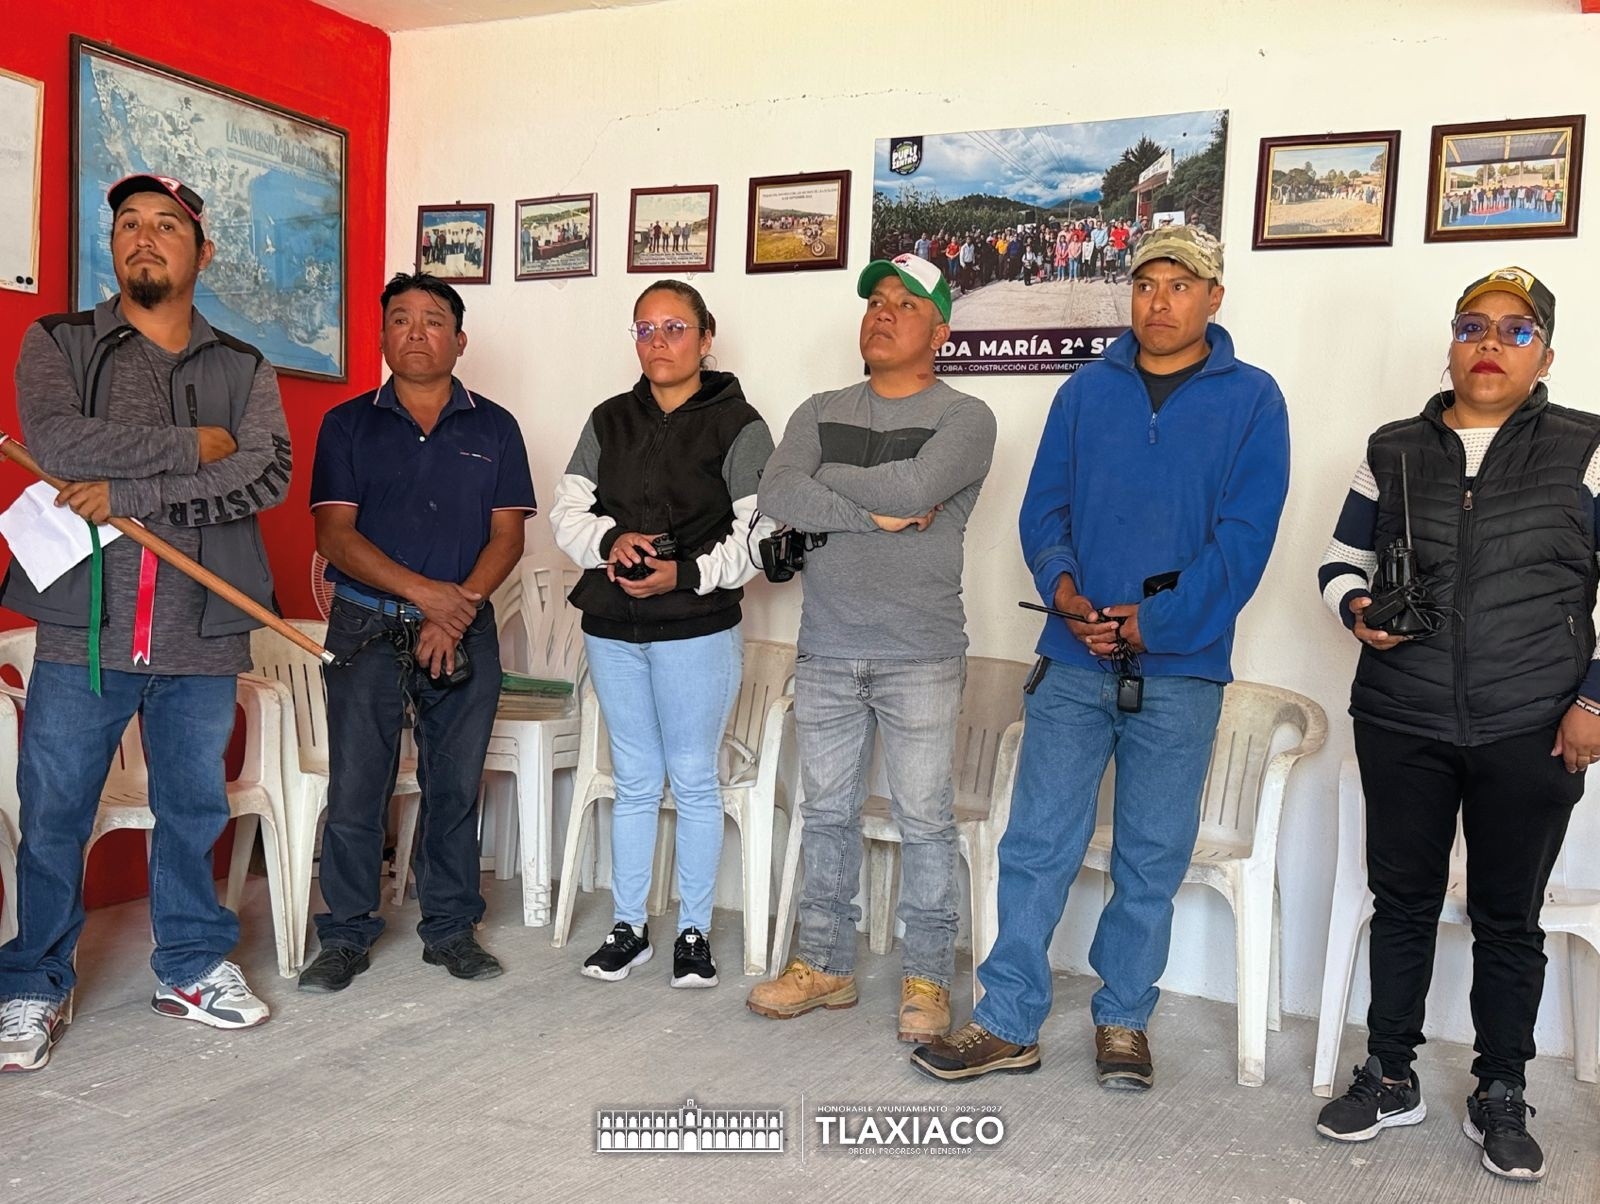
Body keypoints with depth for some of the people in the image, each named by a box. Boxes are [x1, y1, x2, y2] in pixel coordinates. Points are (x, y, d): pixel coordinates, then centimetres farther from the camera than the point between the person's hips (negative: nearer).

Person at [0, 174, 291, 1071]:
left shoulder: (244, 369, 9)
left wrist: (130, 494, -16)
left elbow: (268, 475, -9)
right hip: (83, 625, -1)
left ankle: (193, 966, 29)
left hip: (202, 633, 2)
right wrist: (194, 446, -12)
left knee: (195, 810, 12)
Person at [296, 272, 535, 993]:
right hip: (366, 628, -1)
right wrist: (424, 591, -15)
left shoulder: (493, 428, 9)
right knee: (355, 790, -1)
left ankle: (450, 928, 19)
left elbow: (508, 535, 2)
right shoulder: (348, 425, 6)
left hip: (466, 632, 1)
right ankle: (346, 936, 13)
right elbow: (335, 534, -3)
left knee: (456, 786, 6)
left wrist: (456, 612, -12)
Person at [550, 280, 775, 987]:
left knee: (694, 782, 5)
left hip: (697, 630, -4)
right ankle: (628, 926, 24)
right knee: (634, 782, 13)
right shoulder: (609, 422, 10)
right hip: (612, 628, 4)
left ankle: (694, 931, 19)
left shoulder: (738, 426, -4)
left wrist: (688, 574, -21)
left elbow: (763, 532, -10)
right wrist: (610, 540, -13)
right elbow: (567, 512, 8)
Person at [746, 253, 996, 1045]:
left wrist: (825, 479, -7)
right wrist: (875, 512, -15)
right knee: (827, 813, 12)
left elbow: (914, 486, -21)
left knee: (924, 820, 3)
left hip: (920, 656, -4)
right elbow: (776, 495, -7)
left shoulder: (964, 418, -2)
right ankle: (824, 965, 25)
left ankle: (928, 979, 16)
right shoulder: (820, 413, 10)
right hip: (825, 650, 4)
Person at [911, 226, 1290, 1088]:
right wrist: (1063, 591, -12)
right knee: (1037, 843, 2)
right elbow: (1044, 508, 7)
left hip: (1181, 671, -1)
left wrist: (1155, 621, -15)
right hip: (1073, 661, 2)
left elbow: (1244, 537, -7)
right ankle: (1007, 1024, 12)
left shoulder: (1251, 400, 1)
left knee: (1152, 857, 9)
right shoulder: (1087, 390, 9)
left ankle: (1123, 1021, 25)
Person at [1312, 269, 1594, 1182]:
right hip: (1401, 727, 2)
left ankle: (1502, 1098, 24)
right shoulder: (1395, 451, 7)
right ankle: (1391, 1076, 25)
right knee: (1402, 901, 10)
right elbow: (1342, 561, 13)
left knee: (1509, 917, 8)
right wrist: (1357, 612, -7)